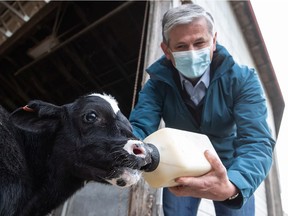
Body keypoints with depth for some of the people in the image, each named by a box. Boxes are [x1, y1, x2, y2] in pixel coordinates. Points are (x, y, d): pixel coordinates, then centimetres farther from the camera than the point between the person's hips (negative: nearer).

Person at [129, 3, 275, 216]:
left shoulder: (243, 80, -23)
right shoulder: (158, 83, -17)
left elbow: (256, 141, -32)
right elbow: (140, 127, -25)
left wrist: (231, 186, -52)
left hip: (228, 171, 0)